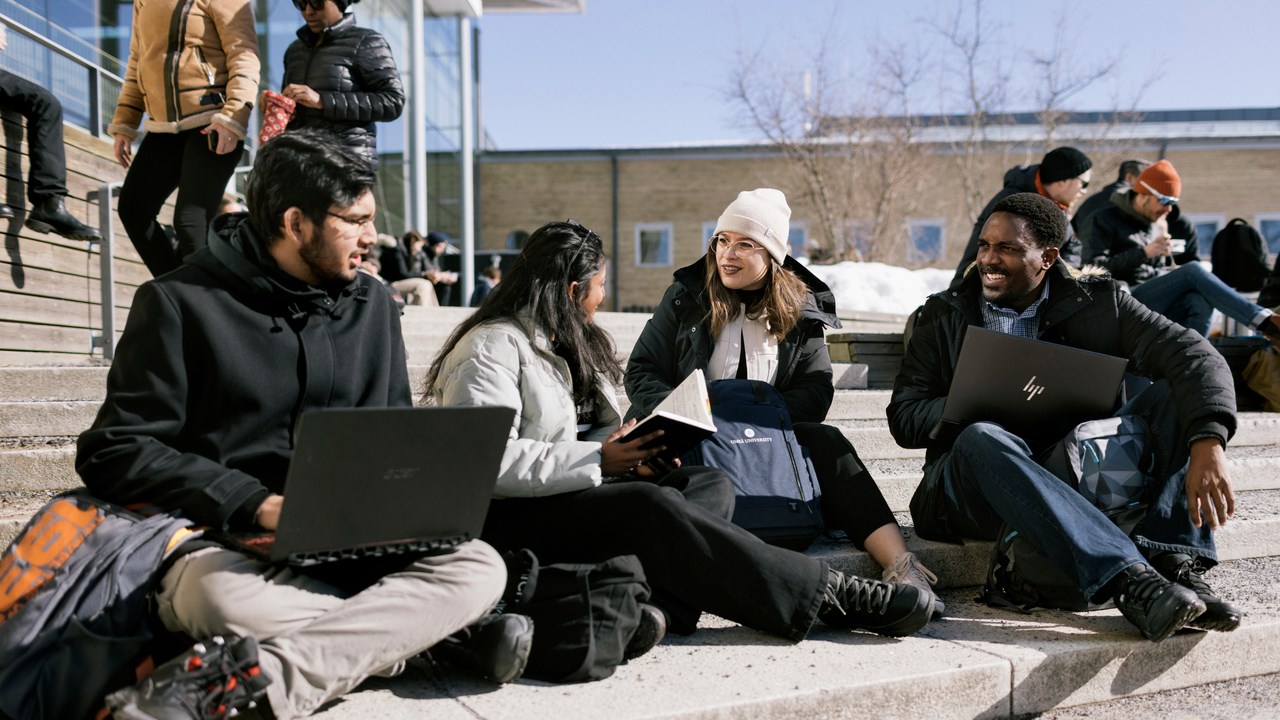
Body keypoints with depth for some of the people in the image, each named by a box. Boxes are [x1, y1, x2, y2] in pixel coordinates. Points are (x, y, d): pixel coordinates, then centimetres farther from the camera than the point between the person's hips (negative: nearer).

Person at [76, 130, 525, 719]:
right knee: (224, 595, -38)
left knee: (479, 567, -20)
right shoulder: (182, 304, -2)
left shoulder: (371, 305, 12)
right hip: (223, 541, -3)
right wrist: (260, 505, -17)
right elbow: (113, 453, -6)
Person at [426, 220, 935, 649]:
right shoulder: (493, 347, -12)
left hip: (579, 491, 9)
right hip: (506, 518, -9)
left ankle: (658, 603, -39)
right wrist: (599, 459, -23)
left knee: (711, 484, -9)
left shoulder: (571, 341, 18)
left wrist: (630, 450, -6)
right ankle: (824, 595, -29)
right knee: (650, 506, -32)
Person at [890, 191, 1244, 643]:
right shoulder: (945, 316, 7)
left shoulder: (1097, 301, 6)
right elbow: (904, 419, -1)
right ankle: (1128, 580, -46)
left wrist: (1209, 445, -29)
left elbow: (1196, 356, -9)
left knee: (1176, 396, -13)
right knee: (982, 438, -35)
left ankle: (1173, 565, -30)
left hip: (1082, 479, 2)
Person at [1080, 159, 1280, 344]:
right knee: (1193, 271, -25)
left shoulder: (1162, 225, 25)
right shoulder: (1103, 221, 5)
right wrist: (1144, 253, -13)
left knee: (1200, 302, -30)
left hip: (1162, 308, 6)